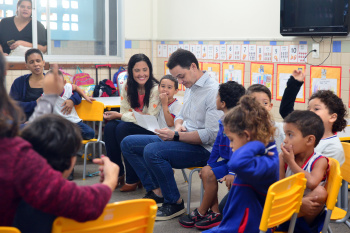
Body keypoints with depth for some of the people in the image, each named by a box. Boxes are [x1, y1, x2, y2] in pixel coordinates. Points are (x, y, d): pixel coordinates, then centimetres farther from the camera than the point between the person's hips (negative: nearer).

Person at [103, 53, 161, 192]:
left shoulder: (155, 89, -16)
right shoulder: (127, 87, 2)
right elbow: (125, 112, 6)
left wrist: (119, 116, -19)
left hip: (150, 129, -5)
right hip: (132, 124, 5)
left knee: (122, 128, -30)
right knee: (110, 127, -23)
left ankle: (133, 179, -21)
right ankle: (117, 174, -12)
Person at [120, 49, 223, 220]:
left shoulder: (213, 91, -17)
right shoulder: (190, 88, 12)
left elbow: (211, 135, -23)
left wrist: (176, 135, -23)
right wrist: (179, 125, -1)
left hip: (202, 148, -10)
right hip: (183, 139, 10)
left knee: (152, 151, -33)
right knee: (128, 143, 4)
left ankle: (175, 203, -15)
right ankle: (156, 191, 4)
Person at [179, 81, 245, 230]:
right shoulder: (224, 122, 7)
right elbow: (218, 145, 17)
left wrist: (232, 172, -27)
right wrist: (210, 164, 20)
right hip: (226, 160, 11)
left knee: (210, 175, -18)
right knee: (205, 171, 7)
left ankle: (201, 212, 3)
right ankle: (215, 212, 5)